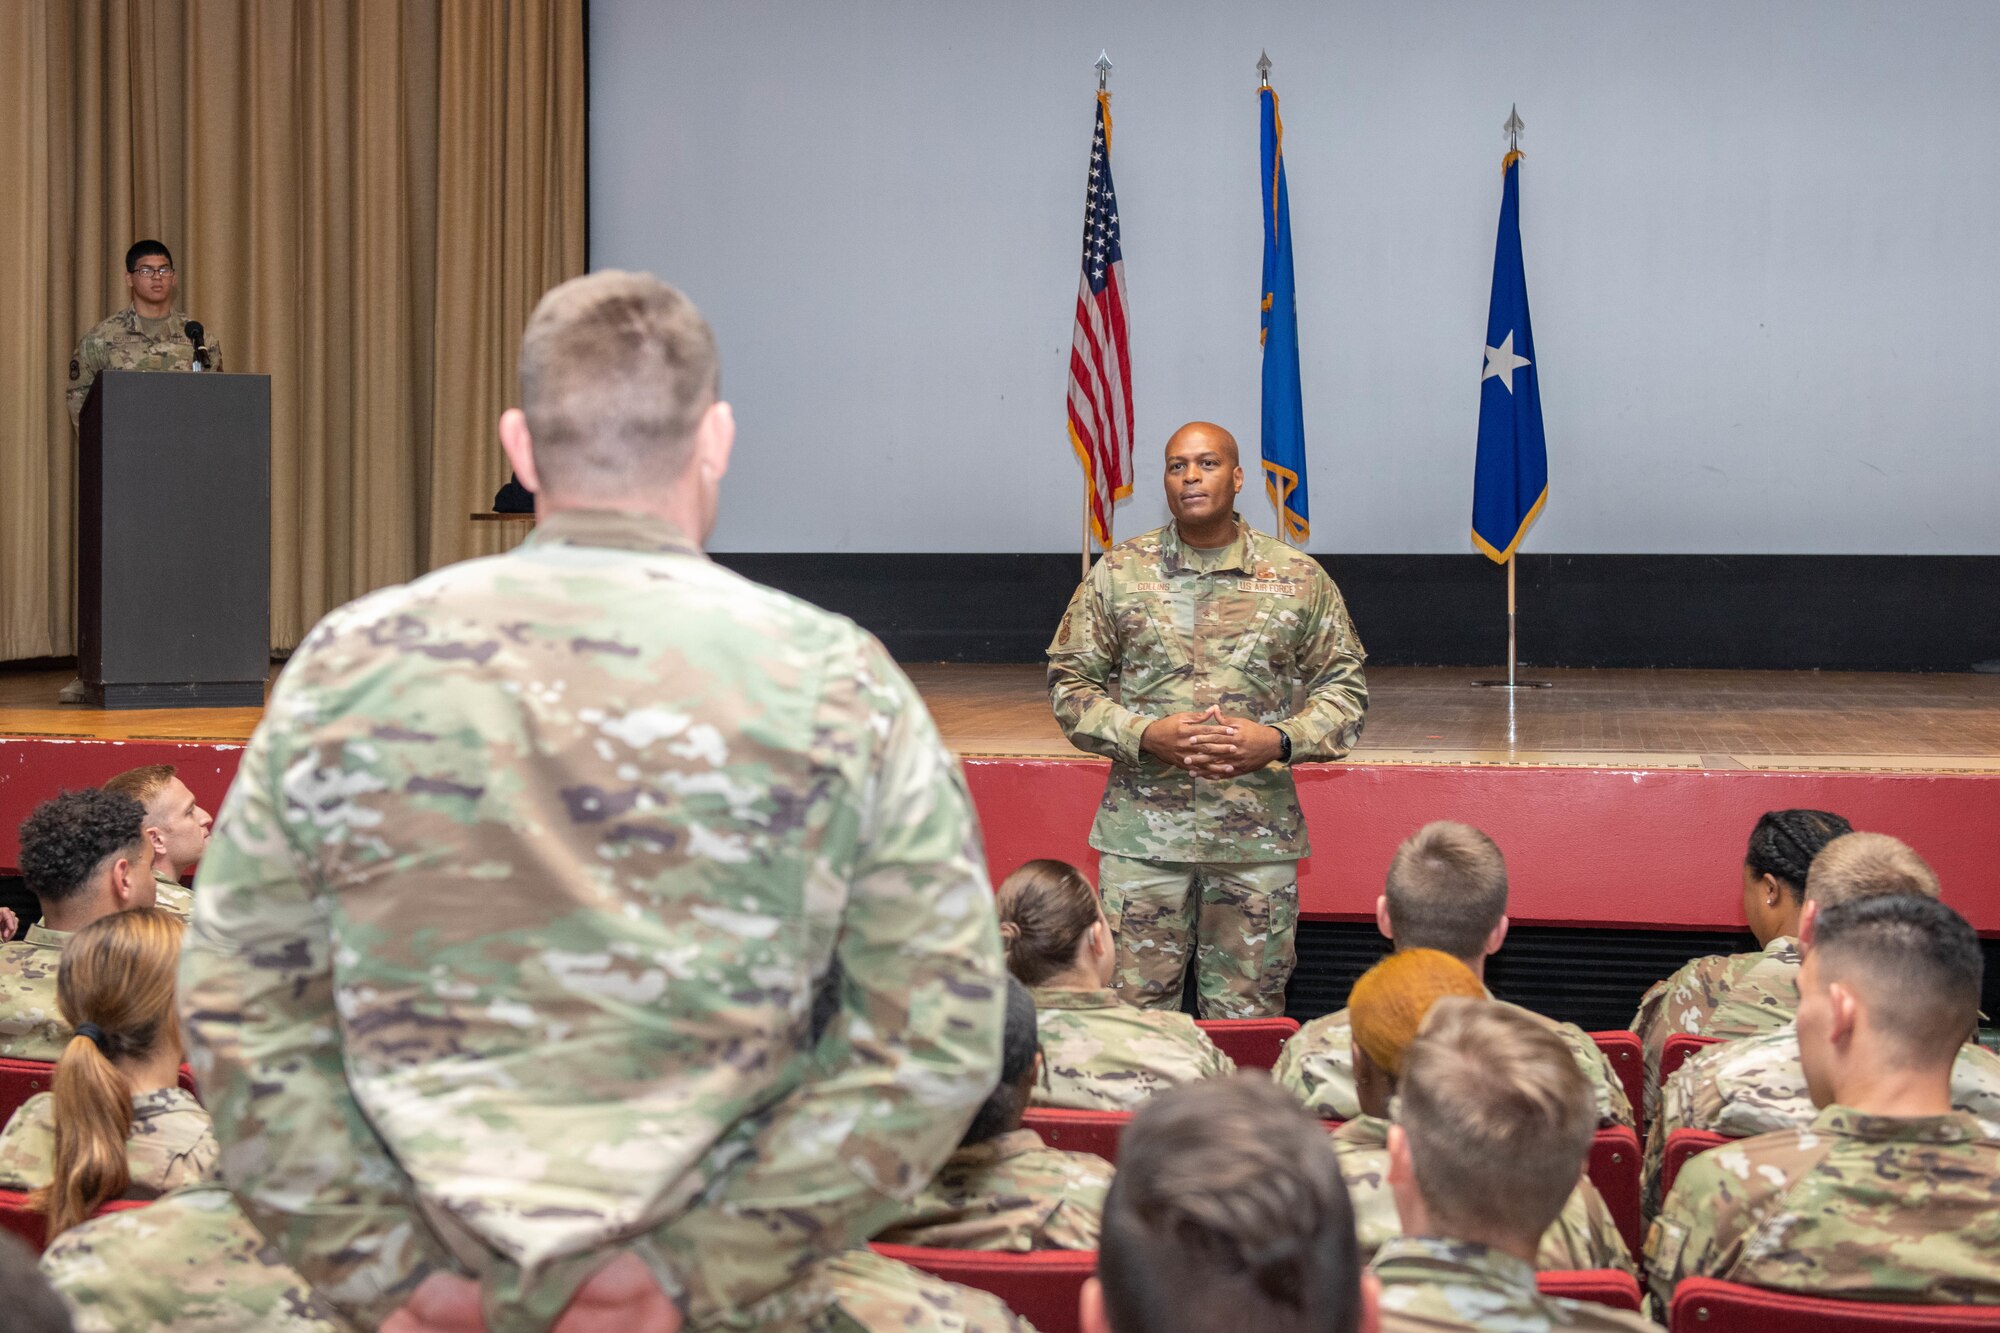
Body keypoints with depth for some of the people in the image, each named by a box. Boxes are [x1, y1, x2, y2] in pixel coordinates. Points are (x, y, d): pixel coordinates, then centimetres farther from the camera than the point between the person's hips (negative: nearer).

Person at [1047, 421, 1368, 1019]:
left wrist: (1280, 741, -11)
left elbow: (1345, 689, 8)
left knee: (1247, 1016, 5)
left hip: (1258, 836, 0)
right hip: (1142, 834, 0)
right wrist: (1145, 735, -12)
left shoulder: (1300, 580, 5)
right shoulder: (1117, 573, 4)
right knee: (1135, 1006, 1)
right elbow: (1070, 683, 5)